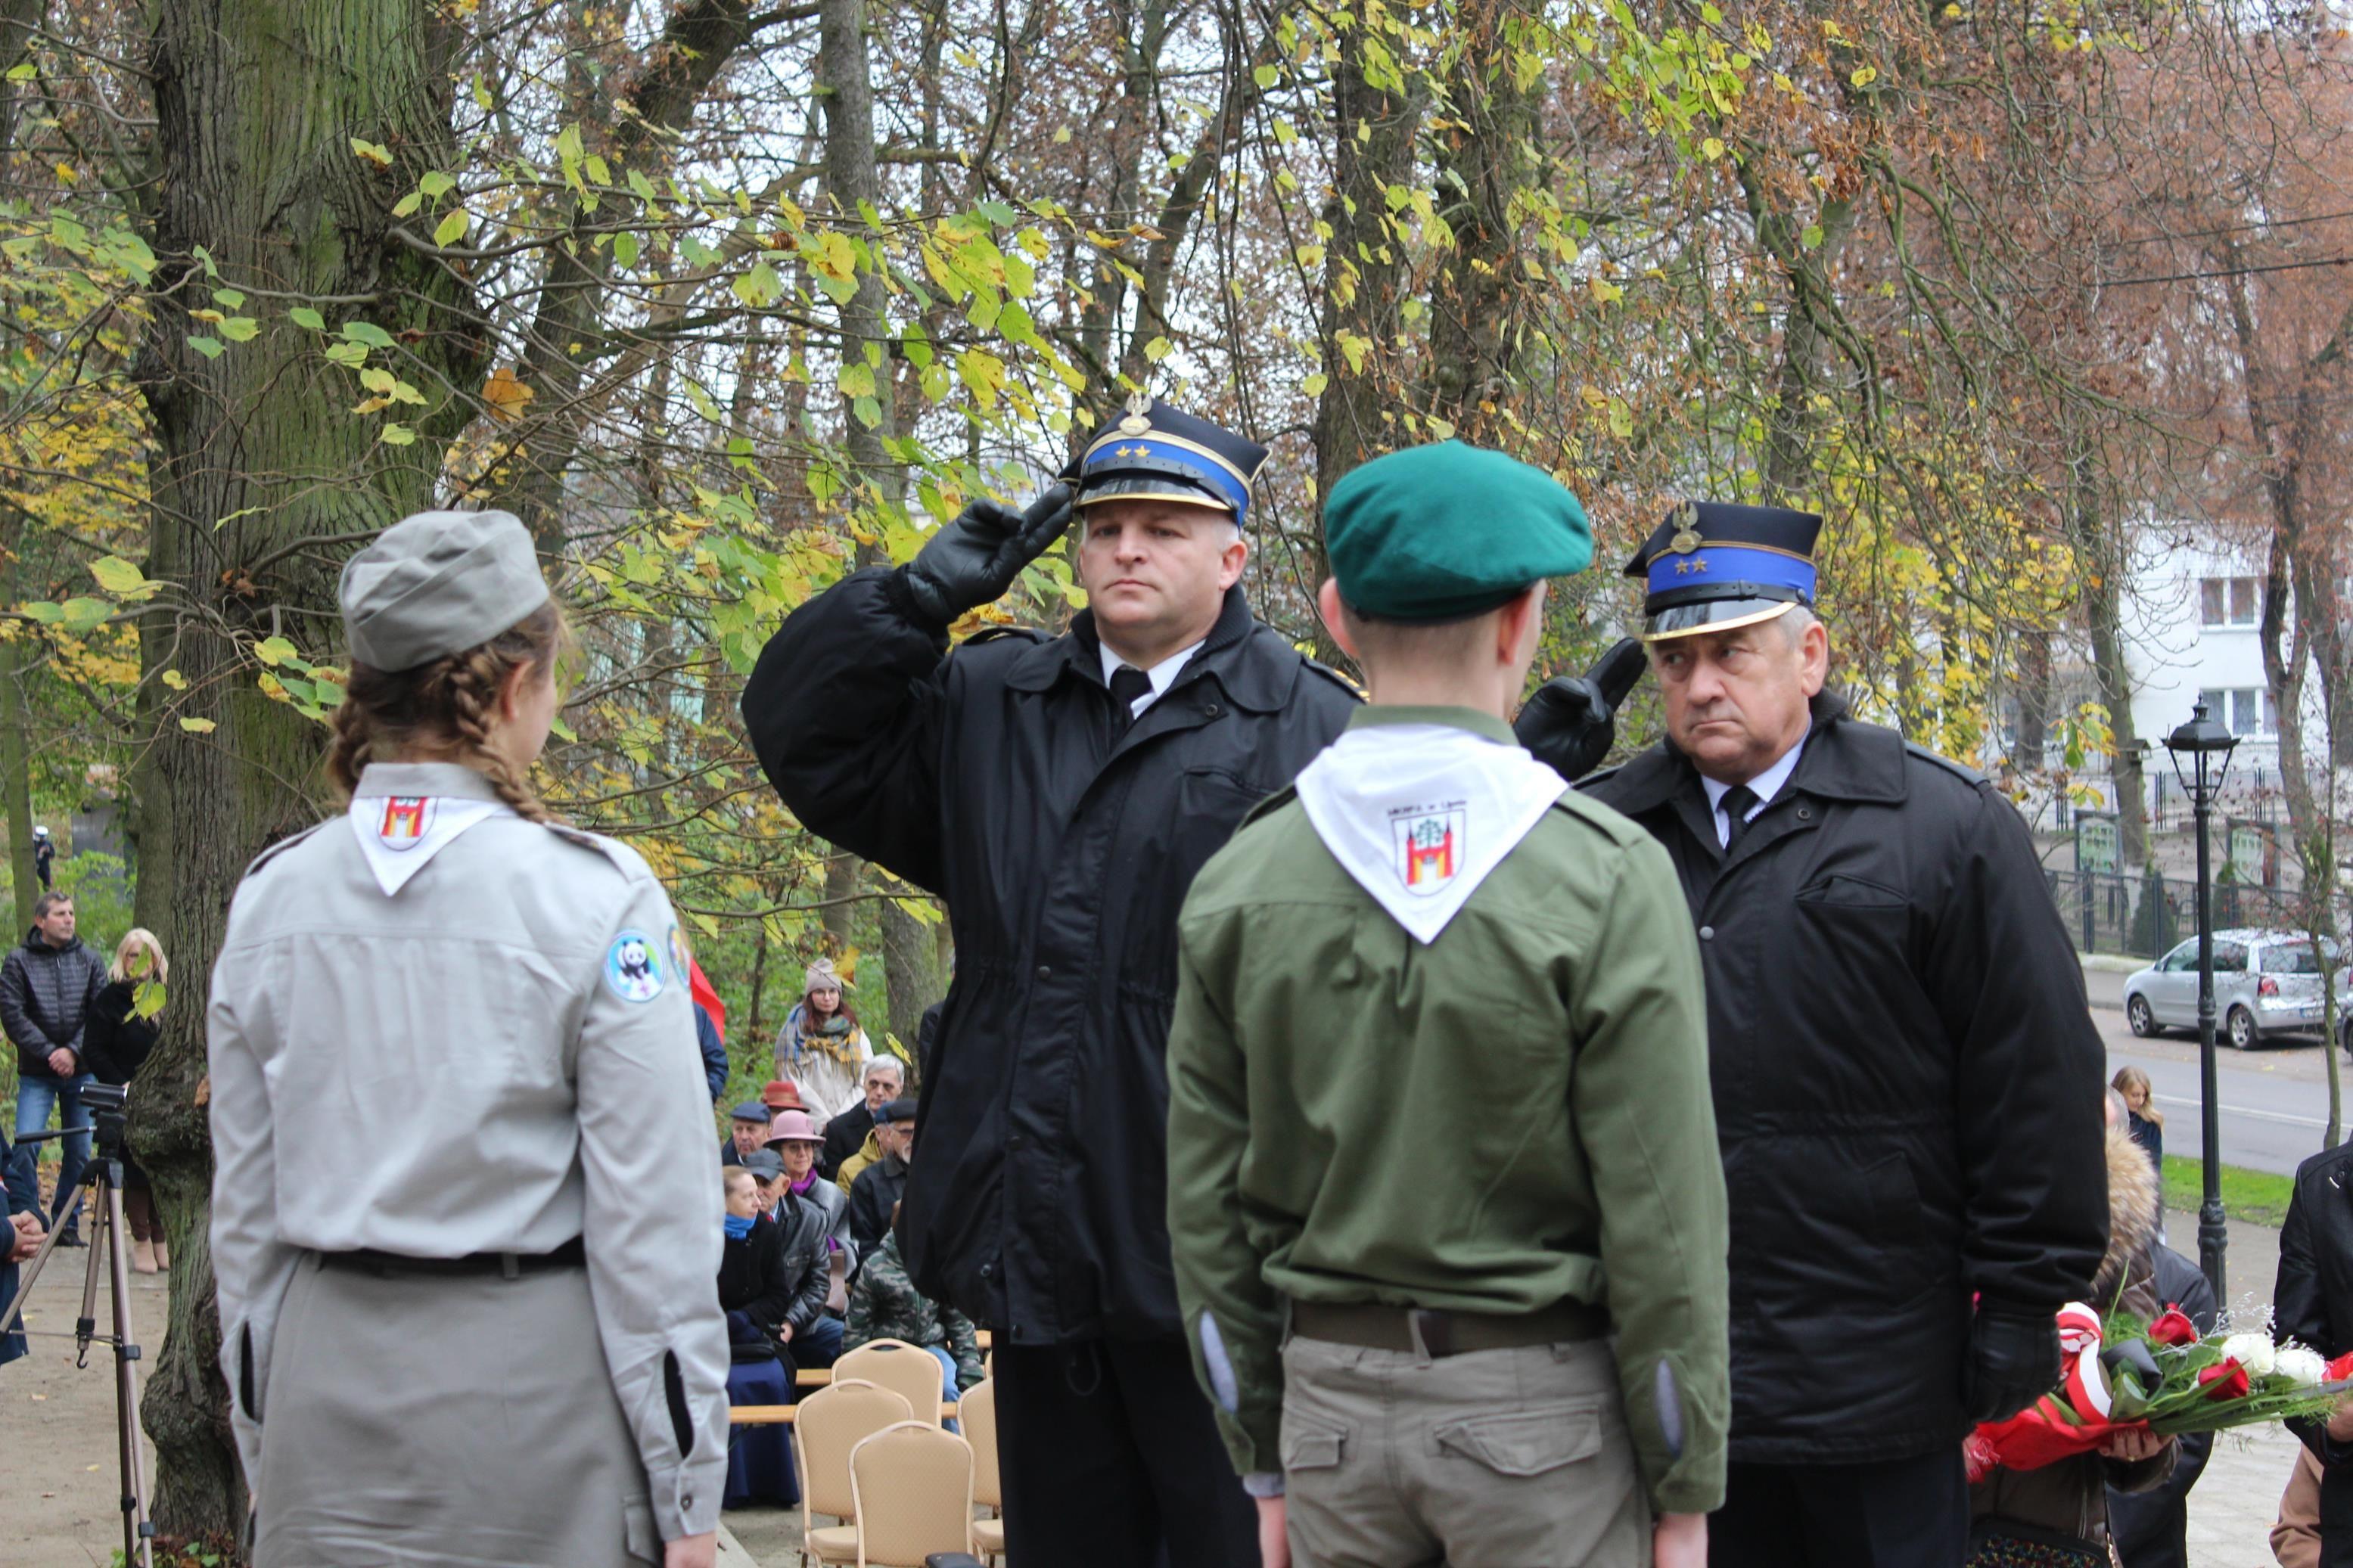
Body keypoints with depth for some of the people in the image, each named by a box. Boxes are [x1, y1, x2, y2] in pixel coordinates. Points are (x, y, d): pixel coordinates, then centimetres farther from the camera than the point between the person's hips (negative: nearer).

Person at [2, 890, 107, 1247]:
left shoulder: (88, 961, 7)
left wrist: (73, 1051, -12)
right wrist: (48, 1053, -15)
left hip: (81, 1071, 2)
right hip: (36, 1074, -2)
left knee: (80, 1151, 4)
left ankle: (67, 1223, 15)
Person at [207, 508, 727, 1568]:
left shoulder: (269, 898, 3)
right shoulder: (594, 896, -10)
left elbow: (243, 1208, 8)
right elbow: (651, 1216, -10)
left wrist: (262, 1441, 17)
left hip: (328, 1374, 4)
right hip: (531, 1367, -4)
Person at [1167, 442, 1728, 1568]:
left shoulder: (1236, 886, 1)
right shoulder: (1608, 878, -11)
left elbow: (1208, 1210, 4)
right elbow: (1663, 1221, -11)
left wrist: (1263, 1461, 13)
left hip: (1331, 1394, 4)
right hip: (1539, 1403, -3)